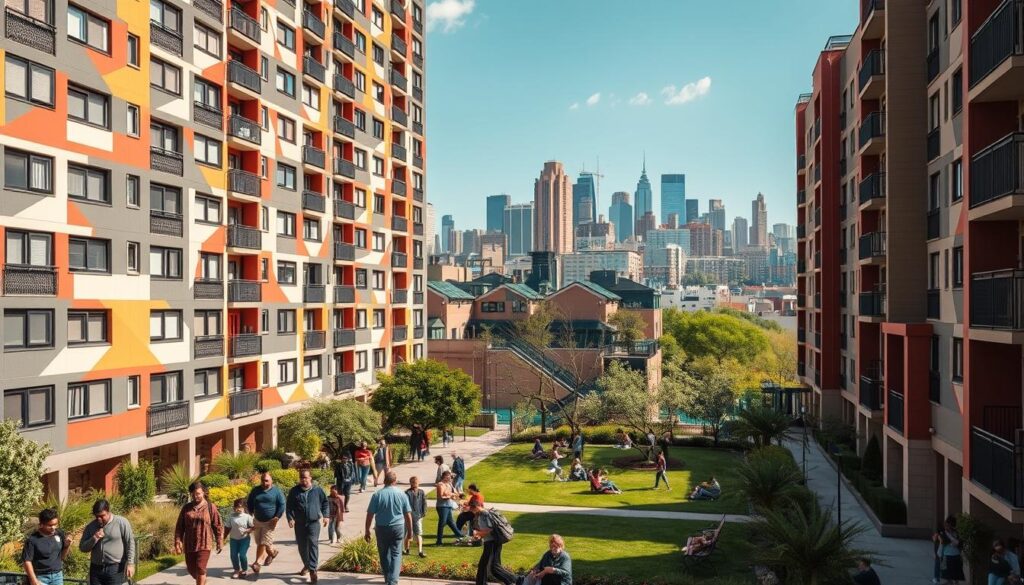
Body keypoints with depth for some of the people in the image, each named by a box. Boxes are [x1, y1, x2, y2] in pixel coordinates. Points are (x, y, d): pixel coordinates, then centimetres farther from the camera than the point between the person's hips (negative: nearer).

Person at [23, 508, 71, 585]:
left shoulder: (60, 534, -1)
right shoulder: (33, 539, -13)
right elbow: (27, 561, -11)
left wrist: (67, 546, -10)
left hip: (57, 575, 4)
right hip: (41, 577, -4)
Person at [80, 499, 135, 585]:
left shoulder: (121, 522, -6)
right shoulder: (90, 526, 6)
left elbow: (130, 544, -5)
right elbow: (82, 547, 7)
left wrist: (130, 564, -11)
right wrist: (94, 539, -12)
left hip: (115, 569, -4)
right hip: (96, 569, 4)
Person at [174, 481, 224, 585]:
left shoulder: (210, 507, -4)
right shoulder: (186, 508, 4)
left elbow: (218, 526, -1)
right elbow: (179, 527, 6)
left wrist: (219, 542, -1)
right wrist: (178, 542, -4)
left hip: (204, 544, -4)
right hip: (189, 544, 4)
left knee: (200, 568, -10)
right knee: (191, 569, 15)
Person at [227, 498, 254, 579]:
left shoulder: (247, 516, -11)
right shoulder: (231, 516, -3)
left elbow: (252, 527, -7)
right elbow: (228, 528, 6)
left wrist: (247, 530, -24)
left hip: (244, 539, -3)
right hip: (233, 539, 4)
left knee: (242, 555, -7)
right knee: (233, 555, 3)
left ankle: (244, 570, 16)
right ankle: (236, 570, 24)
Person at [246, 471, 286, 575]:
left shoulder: (277, 491, -7)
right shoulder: (255, 490, 4)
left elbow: (282, 506, -8)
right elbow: (249, 503, 13)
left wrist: (276, 518, -15)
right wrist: (250, 515, 3)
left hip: (270, 522, -5)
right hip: (257, 521, 5)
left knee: (264, 543, -9)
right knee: (259, 543, 11)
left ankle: (257, 564, -6)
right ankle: (272, 552, 35)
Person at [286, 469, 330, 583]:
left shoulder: (317, 490, 0)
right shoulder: (294, 491, 2)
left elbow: (325, 503, 8)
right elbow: (289, 506, 3)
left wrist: (326, 516, -3)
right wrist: (290, 518, -11)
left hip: (314, 522, -2)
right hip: (299, 523, 2)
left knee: (313, 543, -17)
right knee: (302, 546, 12)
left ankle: (313, 569, -19)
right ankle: (306, 565, 35)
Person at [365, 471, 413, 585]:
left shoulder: (377, 495, -7)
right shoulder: (401, 494, -4)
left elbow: (370, 515, -5)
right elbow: (408, 515, -1)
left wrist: (367, 531, 5)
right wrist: (410, 531, 10)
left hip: (382, 528, 0)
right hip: (398, 527, 0)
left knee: (384, 554, 16)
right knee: (396, 554, 6)